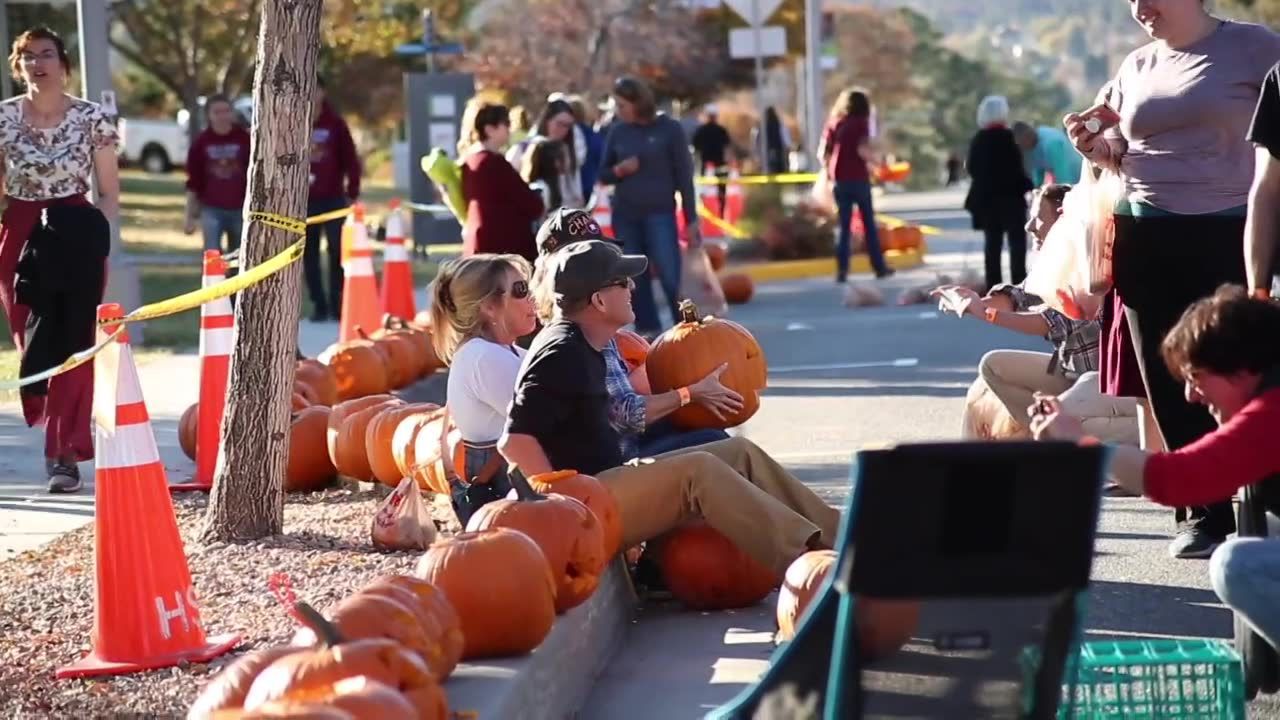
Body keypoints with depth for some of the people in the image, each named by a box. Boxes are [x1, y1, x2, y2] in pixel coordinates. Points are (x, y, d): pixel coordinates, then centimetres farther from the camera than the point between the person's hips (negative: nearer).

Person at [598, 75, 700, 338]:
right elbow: (603, 175, 13)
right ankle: (647, 332, 10)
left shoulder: (669, 128, -4)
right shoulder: (618, 132, 6)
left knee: (671, 277, -10)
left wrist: (691, 219, -5)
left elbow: (684, 175, -2)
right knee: (635, 279, 4)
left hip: (660, 214, -4)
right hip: (624, 216, 4)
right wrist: (618, 170, -10)